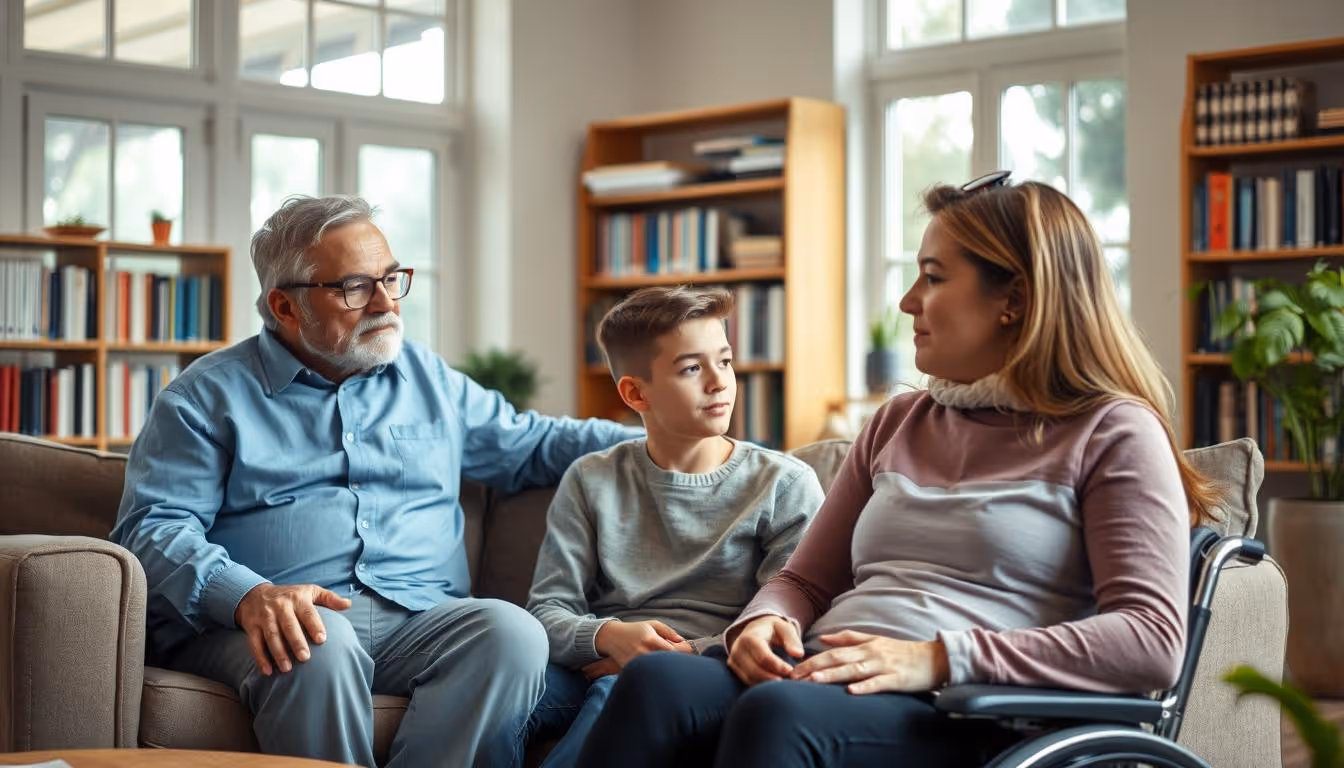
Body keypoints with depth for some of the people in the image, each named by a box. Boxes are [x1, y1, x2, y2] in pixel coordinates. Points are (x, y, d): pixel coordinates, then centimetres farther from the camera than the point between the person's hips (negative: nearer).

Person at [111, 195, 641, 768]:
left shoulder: (430, 379, 23)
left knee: (513, 633, -28)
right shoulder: (209, 394, 9)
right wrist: (249, 596, -21)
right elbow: (152, 527, -1)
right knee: (321, 647, -38)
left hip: (420, 617, 4)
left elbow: (533, 443, 31)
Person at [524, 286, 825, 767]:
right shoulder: (591, 482, 15)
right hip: (597, 667, 2)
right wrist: (608, 637, -16)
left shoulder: (784, 485, 9)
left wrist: (672, 659, -13)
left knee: (621, 691, -37)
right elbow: (548, 610, 7)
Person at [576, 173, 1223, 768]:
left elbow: (1155, 643, -8)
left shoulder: (1111, 433, 5)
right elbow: (805, 579, 27)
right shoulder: (897, 424, 26)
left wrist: (938, 658, -17)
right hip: (829, 690, 6)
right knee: (656, 682, -28)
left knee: (778, 712, -38)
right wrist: (763, 622, 0)